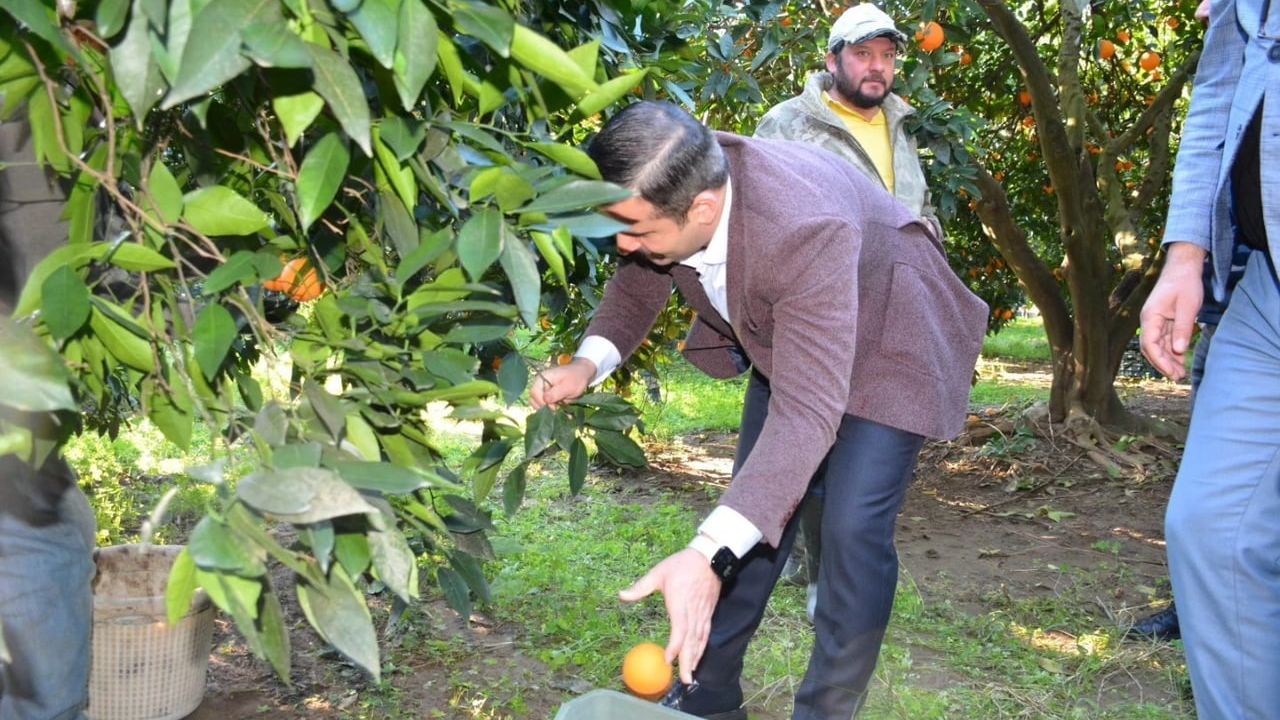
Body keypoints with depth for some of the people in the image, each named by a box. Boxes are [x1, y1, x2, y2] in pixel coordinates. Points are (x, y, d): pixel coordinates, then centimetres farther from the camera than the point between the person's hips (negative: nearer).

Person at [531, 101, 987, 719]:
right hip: (782, 340, 6)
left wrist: (710, 555, -57)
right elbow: (635, 286, -2)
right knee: (758, 505, 10)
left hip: (885, 344, -6)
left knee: (852, 530, -15)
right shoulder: (668, 192, -24)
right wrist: (588, 363, -24)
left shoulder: (805, 230, -44)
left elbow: (807, 410, -48)